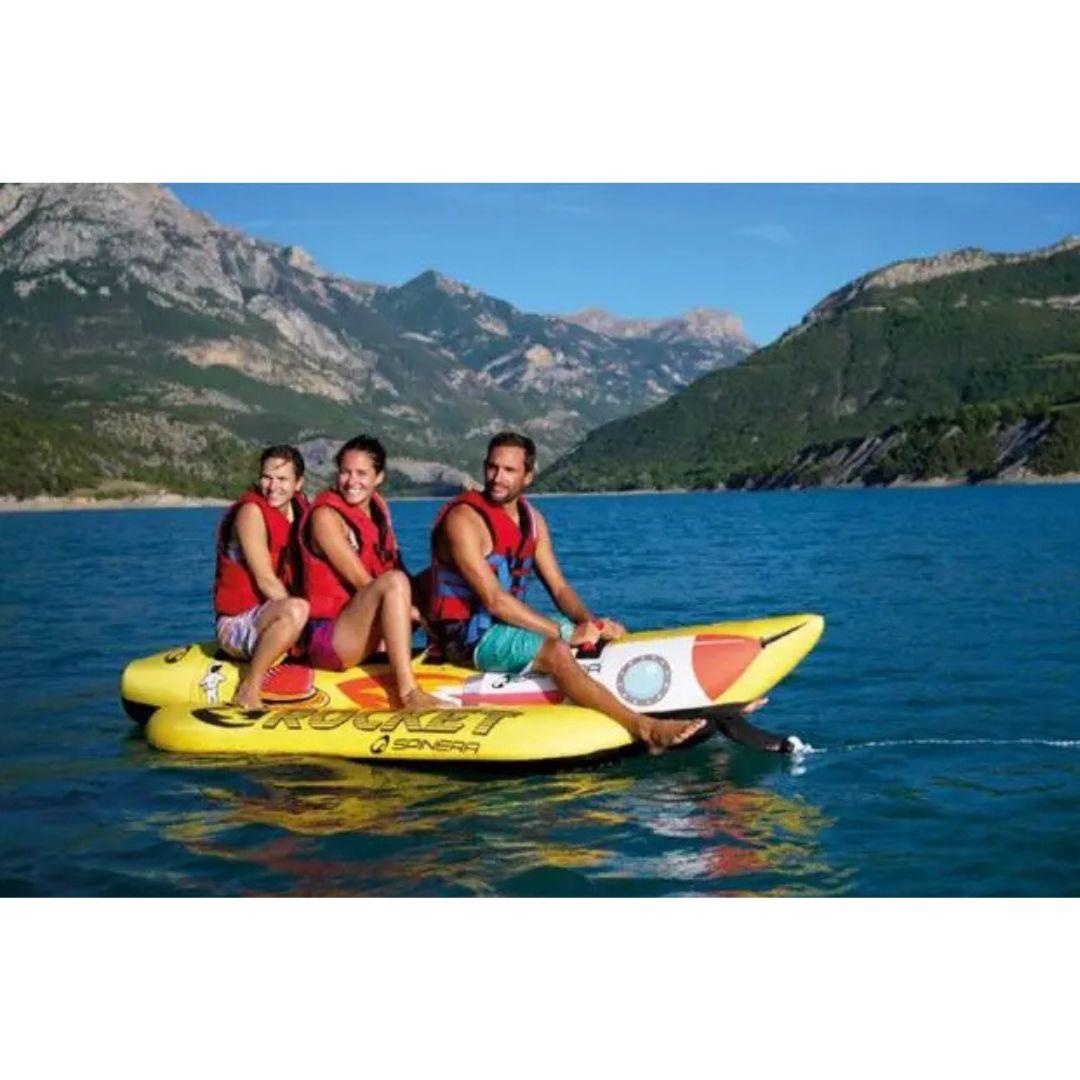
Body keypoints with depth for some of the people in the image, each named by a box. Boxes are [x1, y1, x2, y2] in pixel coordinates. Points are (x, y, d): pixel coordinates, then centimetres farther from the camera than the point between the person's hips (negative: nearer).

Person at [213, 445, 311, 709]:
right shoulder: (251, 511, -13)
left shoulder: (300, 507, 9)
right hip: (238, 623, -8)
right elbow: (265, 580, -18)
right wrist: (300, 618, -21)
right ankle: (248, 690, -24)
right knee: (295, 610, -37)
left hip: (273, 614, 8)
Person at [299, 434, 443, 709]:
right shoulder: (326, 516, -10)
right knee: (395, 581, -33)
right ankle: (409, 692, -42)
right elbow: (361, 582, -15)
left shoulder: (379, 511, 13)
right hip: (328, 636, -8)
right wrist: (411, 610, -14)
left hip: (369, 633, 8)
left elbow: (396, 566, 9)